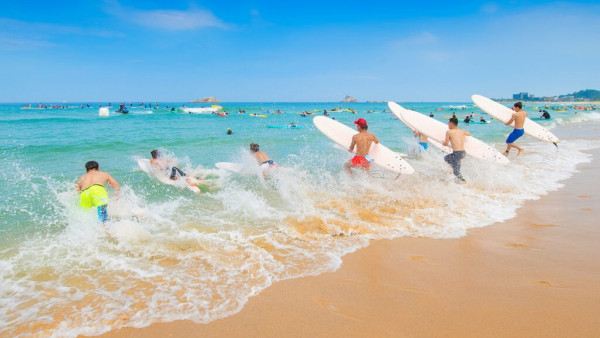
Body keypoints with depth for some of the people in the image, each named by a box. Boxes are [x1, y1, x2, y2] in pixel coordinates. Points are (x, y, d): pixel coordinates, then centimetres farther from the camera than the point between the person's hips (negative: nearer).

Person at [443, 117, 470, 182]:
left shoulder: (449, 132, -3)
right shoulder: (462, 131, 14)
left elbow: (446, 144, -1)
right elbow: (469, 134, 37)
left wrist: (443, 142, 22)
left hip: (457, 153, -8)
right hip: (463, 153, 8)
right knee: (446, 158, 30)